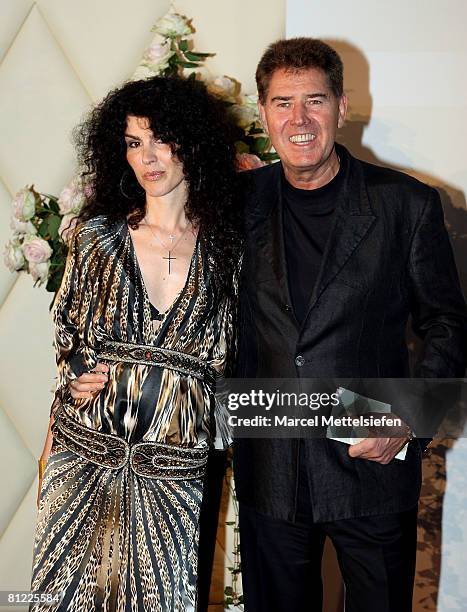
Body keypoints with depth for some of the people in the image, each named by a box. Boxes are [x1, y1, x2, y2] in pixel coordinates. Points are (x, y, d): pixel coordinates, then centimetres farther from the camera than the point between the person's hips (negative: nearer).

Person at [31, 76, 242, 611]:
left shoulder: (225, 246, 0)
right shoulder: (98, 235, 2)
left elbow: (228, 360, 8)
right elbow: (67, 329, 12)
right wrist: (75, 377, -2)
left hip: (176, 473, -1)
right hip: (85, 457, 1)